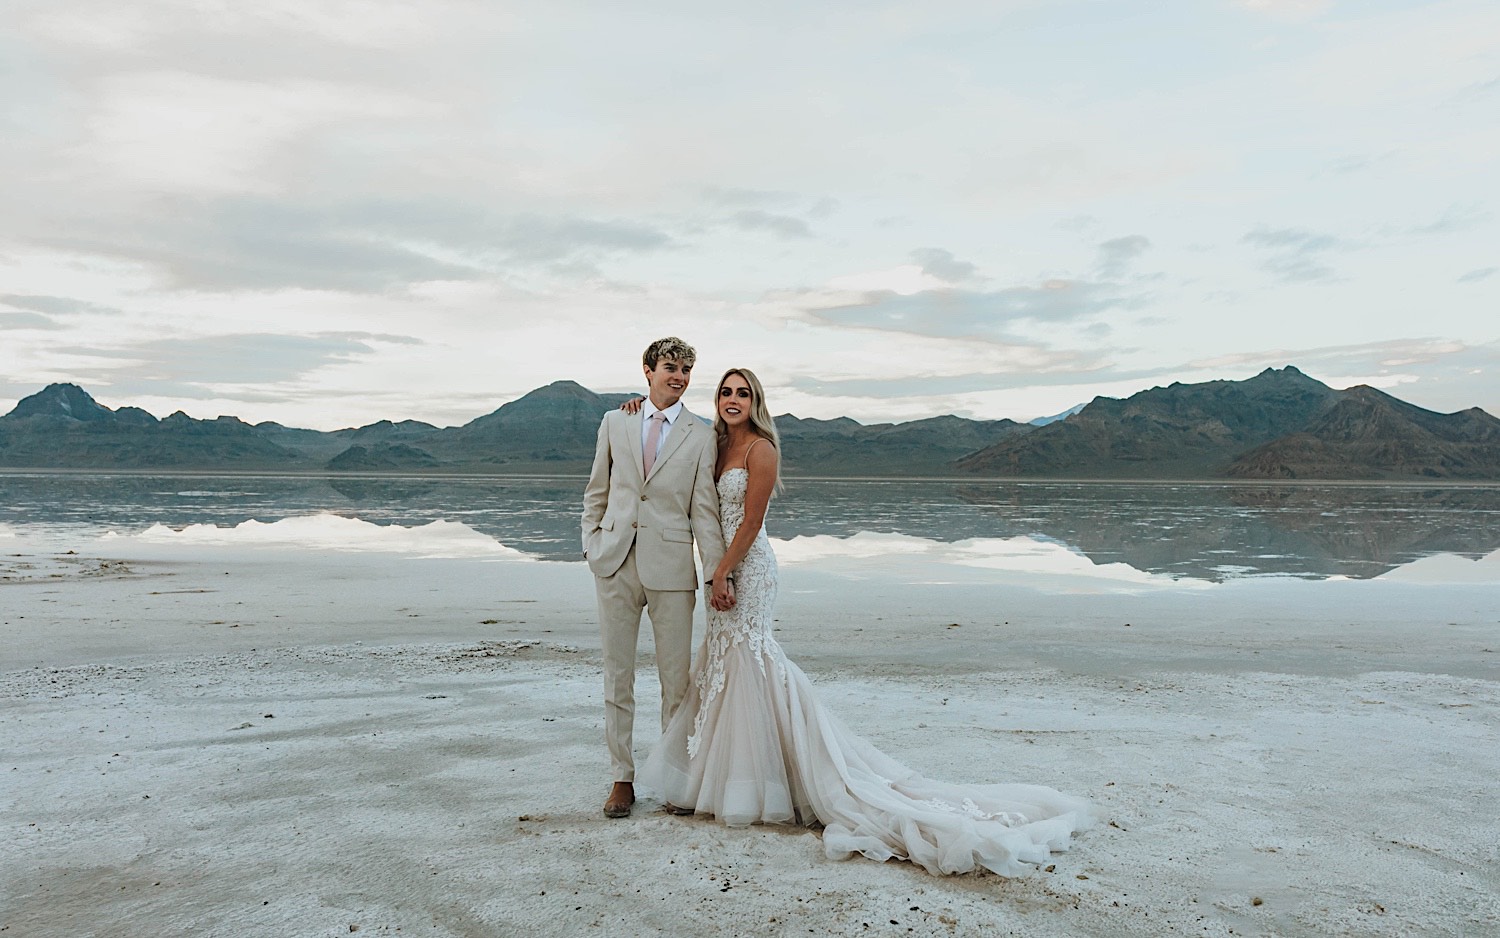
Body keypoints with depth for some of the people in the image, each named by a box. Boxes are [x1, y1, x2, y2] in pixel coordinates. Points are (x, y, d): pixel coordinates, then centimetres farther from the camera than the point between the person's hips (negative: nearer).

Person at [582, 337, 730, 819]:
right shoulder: (615, 422, 10)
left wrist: (718, 572, -7)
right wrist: (591, 545, 5)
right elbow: (596, 491, 15)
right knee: (617, 676, 7)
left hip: (671, 566, -1)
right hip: (615, 562, 2)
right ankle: (622, 779, 18)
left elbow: (704, 509, 0)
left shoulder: (701, 436, 4)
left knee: (677, 679, 4)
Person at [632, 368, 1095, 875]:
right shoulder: (722, 446, 12)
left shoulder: (760, 449, -13)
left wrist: (722, 573, -16)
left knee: (744, 662, -3)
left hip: (747, 567, -9)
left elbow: (750, 523, -16)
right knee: (723, 662, 12)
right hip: (727, 565, 9)